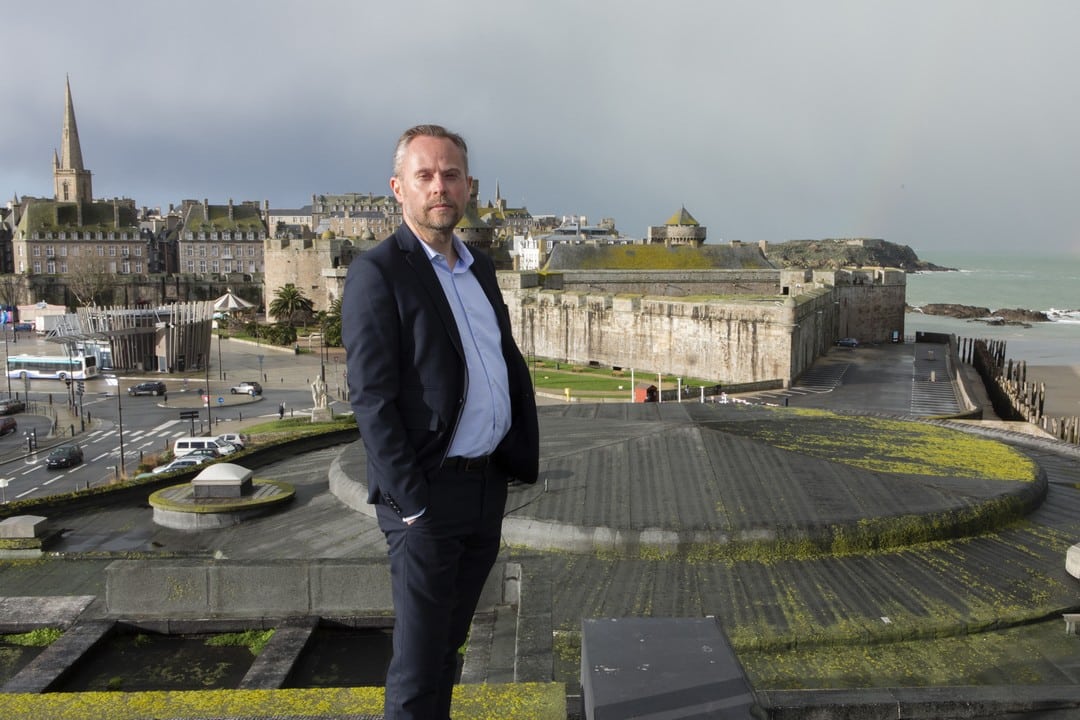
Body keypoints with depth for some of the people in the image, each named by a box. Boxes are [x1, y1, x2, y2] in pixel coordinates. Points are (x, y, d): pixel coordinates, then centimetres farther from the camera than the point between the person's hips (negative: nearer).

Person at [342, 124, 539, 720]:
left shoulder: (480, 267, 12)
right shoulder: (377, 272, -10)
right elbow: (371, 399, -16)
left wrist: (522, 456, 7)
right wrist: (412, 505, -18)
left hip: (488, 485, 7)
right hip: (428, 494, -7)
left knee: (449, 642, 20)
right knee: (420, 661, 5)